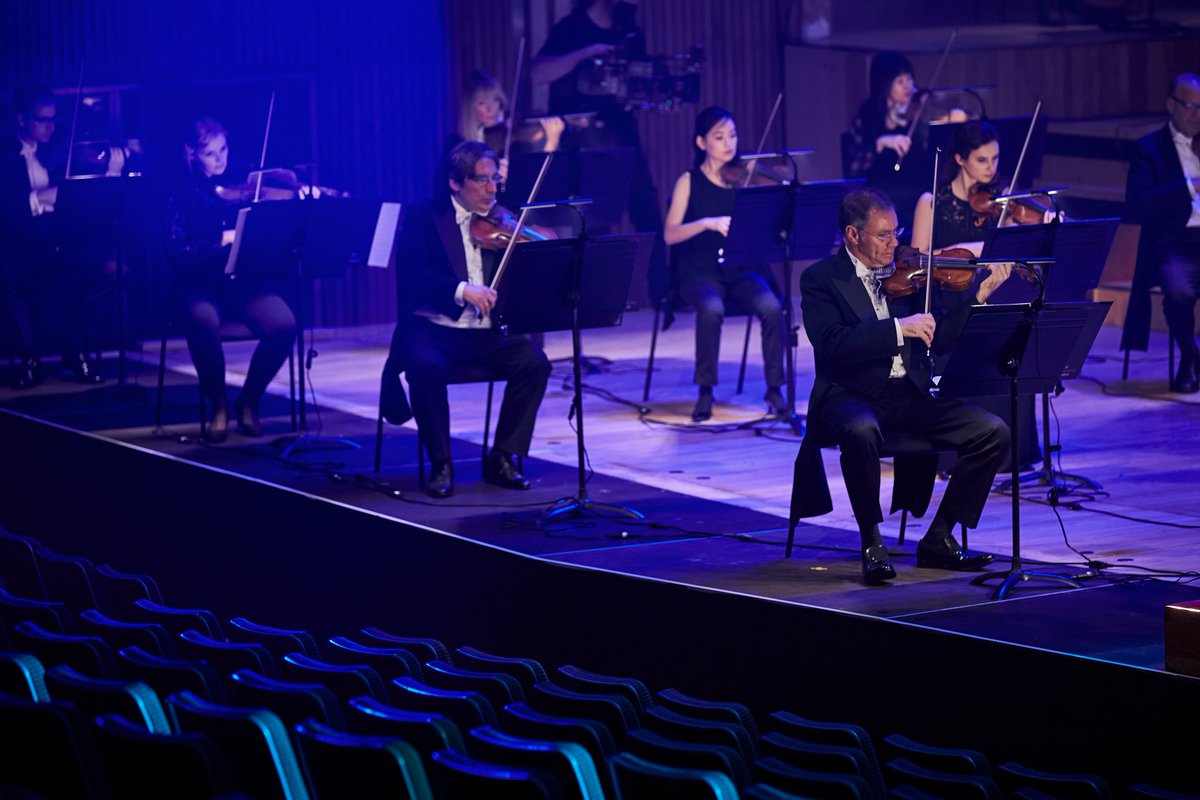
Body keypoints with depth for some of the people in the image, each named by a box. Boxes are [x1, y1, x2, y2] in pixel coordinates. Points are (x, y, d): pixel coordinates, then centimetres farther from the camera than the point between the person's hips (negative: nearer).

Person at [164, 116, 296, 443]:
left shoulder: (245, 179, 6)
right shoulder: (183, 193, 0)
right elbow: (177, 251, -12)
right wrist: (222, 241, -25)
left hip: (245, 282, 2)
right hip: (199, 285, -2)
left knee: (283, 324, -28)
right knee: (203, 321, -38)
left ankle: (248, 401, -3)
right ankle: (218, 405, -12)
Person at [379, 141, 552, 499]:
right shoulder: (425, 220, -1)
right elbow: (410, 276, -15)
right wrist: (461, 290, -30)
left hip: (487, 334, 3)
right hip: (433, 330, -3)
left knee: (535, 362, -23)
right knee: (425, 366, -35)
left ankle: (503, 457, -9)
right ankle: (441, 463, -18)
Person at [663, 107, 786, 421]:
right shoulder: (690, 182, 3)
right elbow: (670, 235, -8)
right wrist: (708, 223, -22)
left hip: (743, 269, 2)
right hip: (701, 272, -2)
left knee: (771, 308, -29)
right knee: (712, 308, -35)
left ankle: (774, 389, -13)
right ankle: (705, 392, -19)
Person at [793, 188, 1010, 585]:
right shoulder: (821, 279, -2)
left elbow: (940, 338, 9)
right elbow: (832, 343, -19)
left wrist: (978, 296, -4)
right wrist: (898, 327, -25)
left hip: (909, 395, 5)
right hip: (851, 395, -5)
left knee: (992, 432, -12)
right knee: (861, 431, -40)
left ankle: (939, 539, -2)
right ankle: (872, 542, -21)